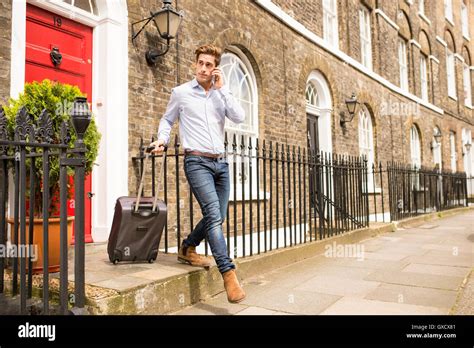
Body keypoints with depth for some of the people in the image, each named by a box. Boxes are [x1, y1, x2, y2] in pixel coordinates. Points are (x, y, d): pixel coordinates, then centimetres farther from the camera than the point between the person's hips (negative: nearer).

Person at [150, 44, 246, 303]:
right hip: (197, 161, -5)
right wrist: (162, 139, -1)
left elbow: (239, 117, -3)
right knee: (214, 214, -18)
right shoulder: (181, 92, 4)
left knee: (217, 217, 9)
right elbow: (167, 119, 17)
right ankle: (229, 274, -16)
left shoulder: (222, 93, 12)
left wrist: (221, 88, -3)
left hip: (221, 162, 5)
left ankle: (187, 249, 32)